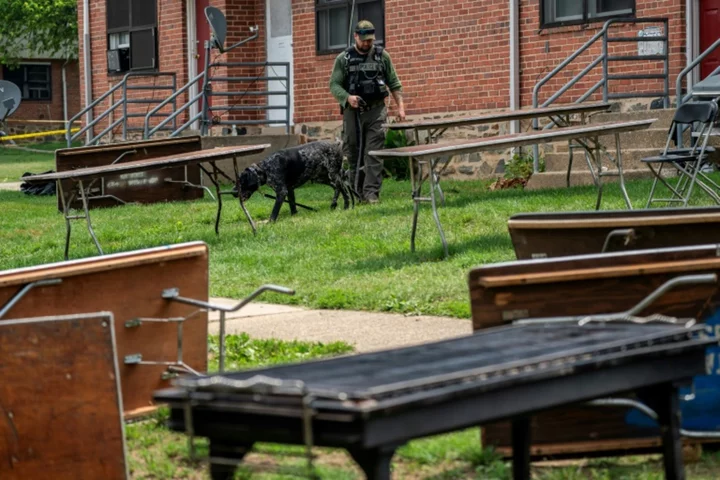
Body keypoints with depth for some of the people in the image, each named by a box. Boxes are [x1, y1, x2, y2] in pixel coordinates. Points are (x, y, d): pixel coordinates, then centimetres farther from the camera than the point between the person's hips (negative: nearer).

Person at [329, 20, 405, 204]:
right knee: (352, 153, 4)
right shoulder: (344, 59, 4)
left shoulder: (382, 56, 7)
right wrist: (348, 97, -17)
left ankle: (371, 192, -11)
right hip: (352, 112, 1)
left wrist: (400, 106, 3)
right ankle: (357, 192, 13)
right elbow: (334, 85, 1)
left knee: (373, 153, -9)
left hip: (376, 111, -1)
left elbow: (394, 83, 10)